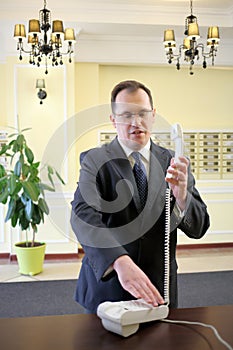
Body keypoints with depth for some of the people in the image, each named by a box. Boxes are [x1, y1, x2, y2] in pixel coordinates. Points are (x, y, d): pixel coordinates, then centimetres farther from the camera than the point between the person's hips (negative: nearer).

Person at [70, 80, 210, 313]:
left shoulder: (173, 162, -1)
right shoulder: (95, 161, -9)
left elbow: (198, 228, -3)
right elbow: (83, 215, -25)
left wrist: (181, 196, -24)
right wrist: (121, 261, -40)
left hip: (157, 290, 2)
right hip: (106, 284, -2)